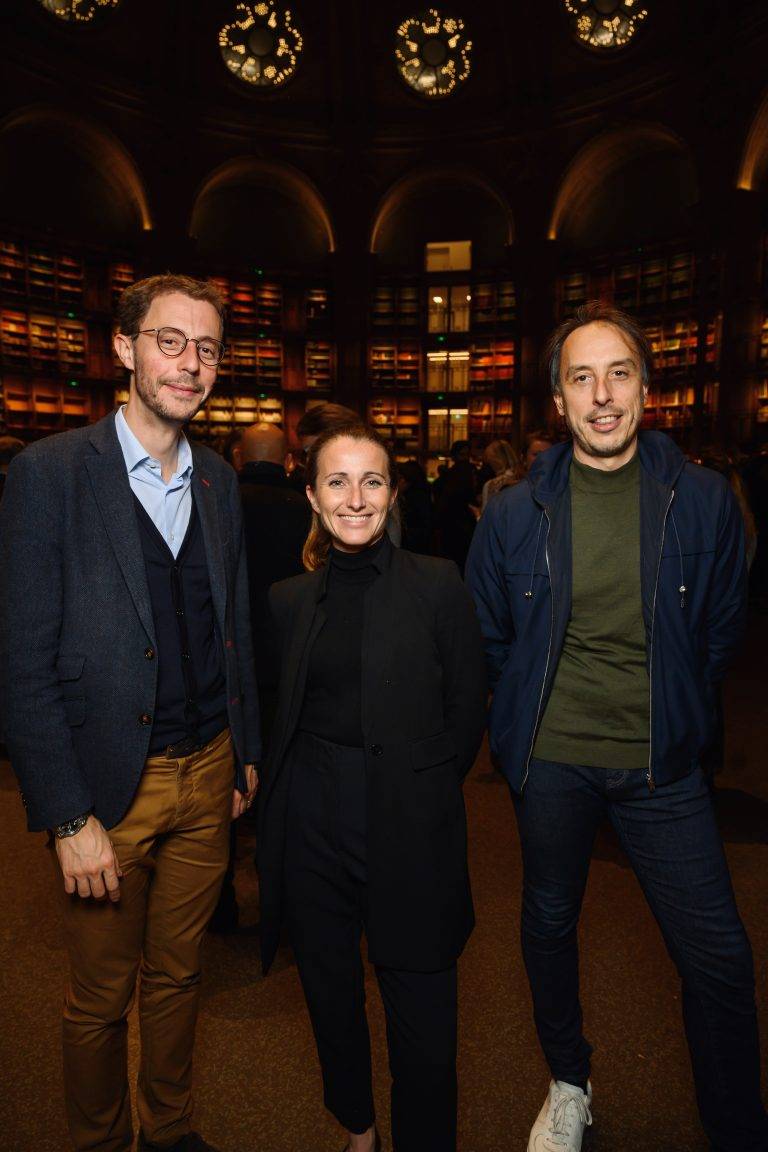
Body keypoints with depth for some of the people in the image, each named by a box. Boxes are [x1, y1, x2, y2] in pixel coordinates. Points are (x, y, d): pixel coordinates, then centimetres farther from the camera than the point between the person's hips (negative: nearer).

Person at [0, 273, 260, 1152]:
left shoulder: (218, 480, 6)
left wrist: (246, 754, 10)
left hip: (207, 774, 5)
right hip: (110, 785, -4)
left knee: (177, 976, 22)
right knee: (100, 999, 16)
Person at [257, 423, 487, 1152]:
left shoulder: (437, 586, -5)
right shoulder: (289, 599, 3)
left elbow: (466, 713, 0)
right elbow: (279, 720, 11)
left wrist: (419, 790, 1)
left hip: (410, 830, -3)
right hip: (313, 826, 3)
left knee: (421, 1017, 7)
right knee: (330, 995, 20)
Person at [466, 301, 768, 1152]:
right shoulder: (514, 513, -5)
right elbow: (486, 636, 7)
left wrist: (677, 714, 9)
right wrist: (526, 716, 7)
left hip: (662, 763, 0)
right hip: (550, 761, 1)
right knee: (549, 924, 18)